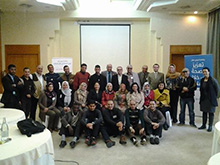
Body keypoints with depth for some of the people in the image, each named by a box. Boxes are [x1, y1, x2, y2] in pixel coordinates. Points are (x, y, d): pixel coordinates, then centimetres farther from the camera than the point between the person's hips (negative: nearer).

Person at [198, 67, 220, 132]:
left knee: (211, 113, 3)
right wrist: (202, 96, 8)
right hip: (203, 99, 5)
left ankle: (210, 126, 12)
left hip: (211, 100, -5)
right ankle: (204, 125, 22)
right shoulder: (202, 80, 5)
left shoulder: (213, 80, -12)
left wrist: (214, 97, -2)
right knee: (204, 112, 12)